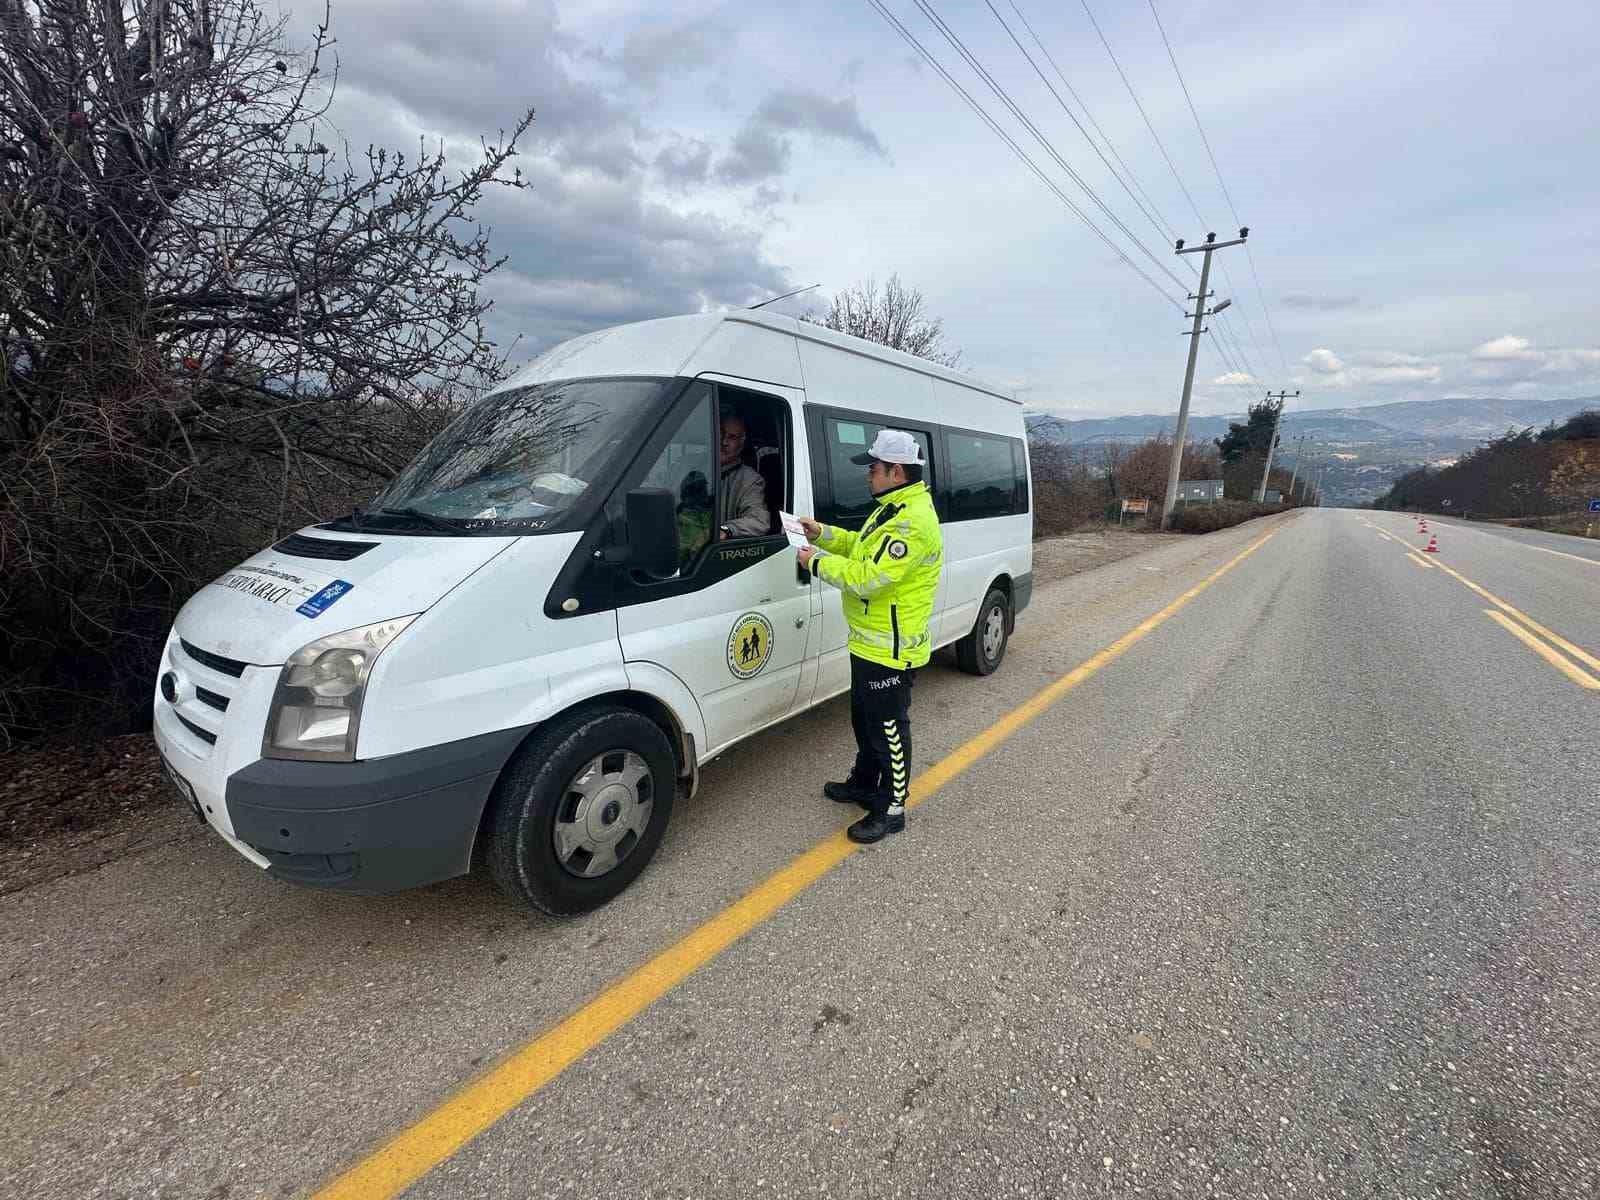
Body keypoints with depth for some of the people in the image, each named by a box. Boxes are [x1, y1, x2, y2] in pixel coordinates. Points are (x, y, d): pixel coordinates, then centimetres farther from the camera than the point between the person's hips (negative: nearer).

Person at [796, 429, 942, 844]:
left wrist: (817, 561, -16)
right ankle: (863, 784, 43)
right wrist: (822, 533, 7)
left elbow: (867, 578, -29)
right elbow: (864, 547, 21)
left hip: (890, 649, -11)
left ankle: (891, 809, 20)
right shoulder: (894, 508, 11)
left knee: (888, 728, 4)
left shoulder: (912, 521, -25)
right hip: (870, 641, 11)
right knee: (865, 719, 24)